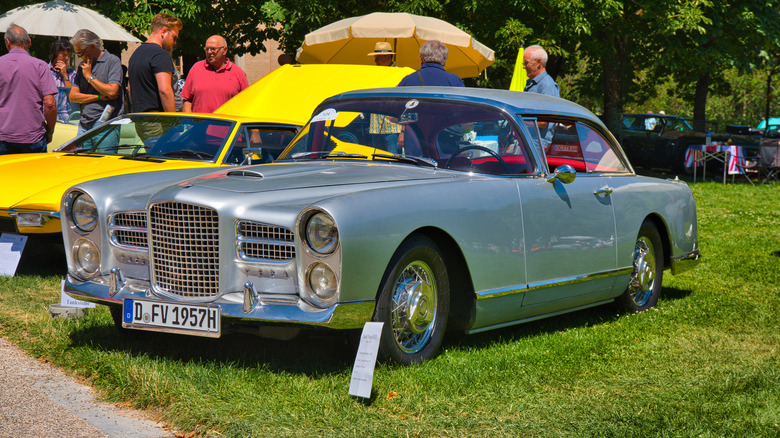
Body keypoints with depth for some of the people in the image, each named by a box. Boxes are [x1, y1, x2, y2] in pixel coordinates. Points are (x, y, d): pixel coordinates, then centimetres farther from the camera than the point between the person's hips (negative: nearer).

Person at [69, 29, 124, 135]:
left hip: (105, 123, -6)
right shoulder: (83, 65, 17)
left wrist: (89, 76, -4)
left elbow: (112, 92, -14)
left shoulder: (113, 61, -2)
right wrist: (99, 97, -4)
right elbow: (73, 96, 10)